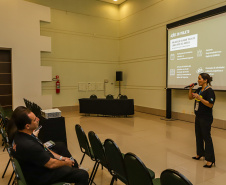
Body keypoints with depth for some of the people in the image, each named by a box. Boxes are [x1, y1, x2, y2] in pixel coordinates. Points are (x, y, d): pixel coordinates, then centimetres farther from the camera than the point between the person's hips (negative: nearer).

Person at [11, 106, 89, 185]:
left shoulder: (20, 135, -4)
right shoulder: (28, 146, -36)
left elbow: (43, 149, 8)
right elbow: (51, 164, -24)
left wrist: (60, 157, 6)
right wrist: (66, 163, -5)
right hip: (41, 176, -10)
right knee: (83, 175, -12)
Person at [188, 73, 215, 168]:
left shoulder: (209, 91, -16)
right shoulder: (199, 90, 9)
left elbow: (210, 104, -22)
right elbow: (190, 97, 16)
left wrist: (199, 98, -26)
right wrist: (191, 89, 2)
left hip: (206, 119, -9)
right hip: (198, 117, 9)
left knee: (206, 137, -4)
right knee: (198, 136, 18)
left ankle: (210, 160, 5)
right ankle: (199, 154, 35)